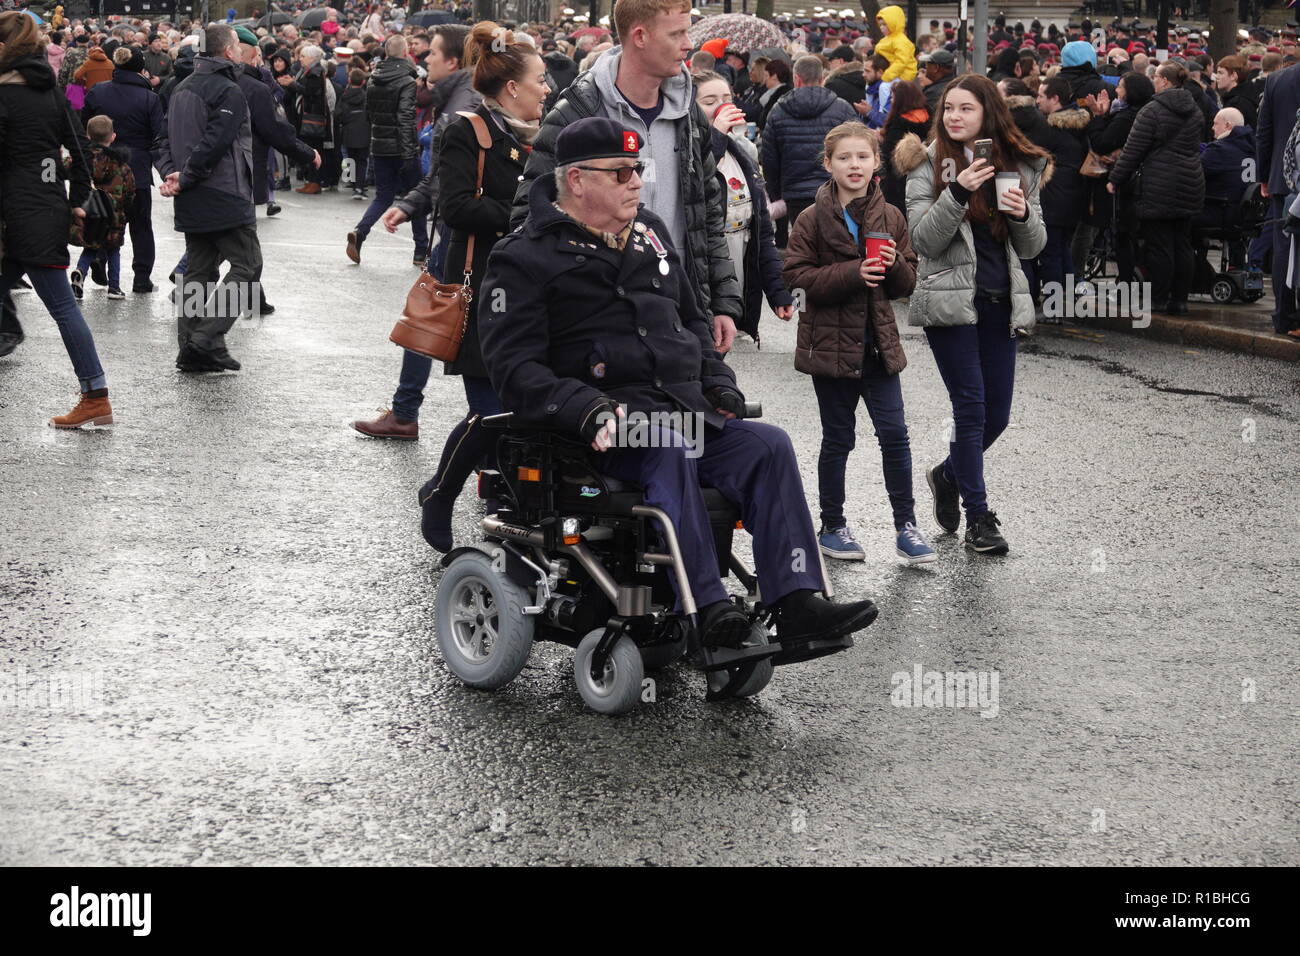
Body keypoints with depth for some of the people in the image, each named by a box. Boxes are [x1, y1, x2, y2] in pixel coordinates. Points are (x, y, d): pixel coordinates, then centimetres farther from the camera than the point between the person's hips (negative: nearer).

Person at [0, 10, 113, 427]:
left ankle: (96, 397, -3)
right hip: (52, 205, 8)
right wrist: (77, 201, 18)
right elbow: (80, 147, 14)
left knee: (62, 305, -5)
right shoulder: (51, 93, 11)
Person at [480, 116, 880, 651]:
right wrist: (587, 409, -24)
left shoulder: (650, 233, 22)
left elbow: (692, 319, 34)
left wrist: (718, 382, 15)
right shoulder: (525, 258, 1)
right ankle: (709, 612, -42)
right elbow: (514, 370, -8)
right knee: (671, 453, -37)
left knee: (769, 446, -19)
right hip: (610, 421, -6)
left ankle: (797, 603, -27)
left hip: (684, 405, 6)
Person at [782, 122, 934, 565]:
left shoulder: (890, 218, 6)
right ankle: (832, 528, 19)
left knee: (894, 432, -2)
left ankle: (906, 526, 7)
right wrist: (852, 273, -22)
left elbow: (907, 283, 10)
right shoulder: (813, 220, -5)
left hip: (877, 342, 3)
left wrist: (894, 266, -13)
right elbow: (797, 276, -12)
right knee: (838, 438, 6)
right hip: (831, 342, -3)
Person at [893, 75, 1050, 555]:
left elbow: (1033, 247, 9)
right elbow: (924, 241, -12)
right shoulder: (929, 164, -2)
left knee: (996, 414, 7)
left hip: (1001, 302, 4)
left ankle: (949, 475, 36)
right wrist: (958, 192, -24)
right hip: (951, 298, -4)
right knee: (971, 406, -6)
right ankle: (978, 517, 4)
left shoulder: (1019, 166, 8)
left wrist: (1023, 215, -12)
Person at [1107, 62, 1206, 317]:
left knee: (1159, 245, -2)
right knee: (1182, 244, 10)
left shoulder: (1152, 111, -12)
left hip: (1160, 188, -7)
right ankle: (1180, 299, 13)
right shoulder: (1194, 111, 10)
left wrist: (1115, 179, -1)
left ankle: (1159, 300, 1)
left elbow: (1132, 151, -11)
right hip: (1191, 184, 7)